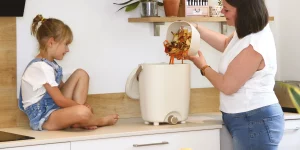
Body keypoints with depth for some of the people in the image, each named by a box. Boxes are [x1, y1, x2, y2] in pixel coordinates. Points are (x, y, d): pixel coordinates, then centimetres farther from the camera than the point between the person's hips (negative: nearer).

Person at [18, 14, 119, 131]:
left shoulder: (50, 64, 12)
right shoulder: (42, 67, -20)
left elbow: (62, 88, 13)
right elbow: (60, 100, -19)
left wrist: (80, 105, -2)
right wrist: (81, 107, -6)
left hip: (55, 108, 10)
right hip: (41, 119, -10)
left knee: (81, 74, 8)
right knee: (83, 112, -35)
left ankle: (78, 121, -4)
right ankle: (101, 121, 3)